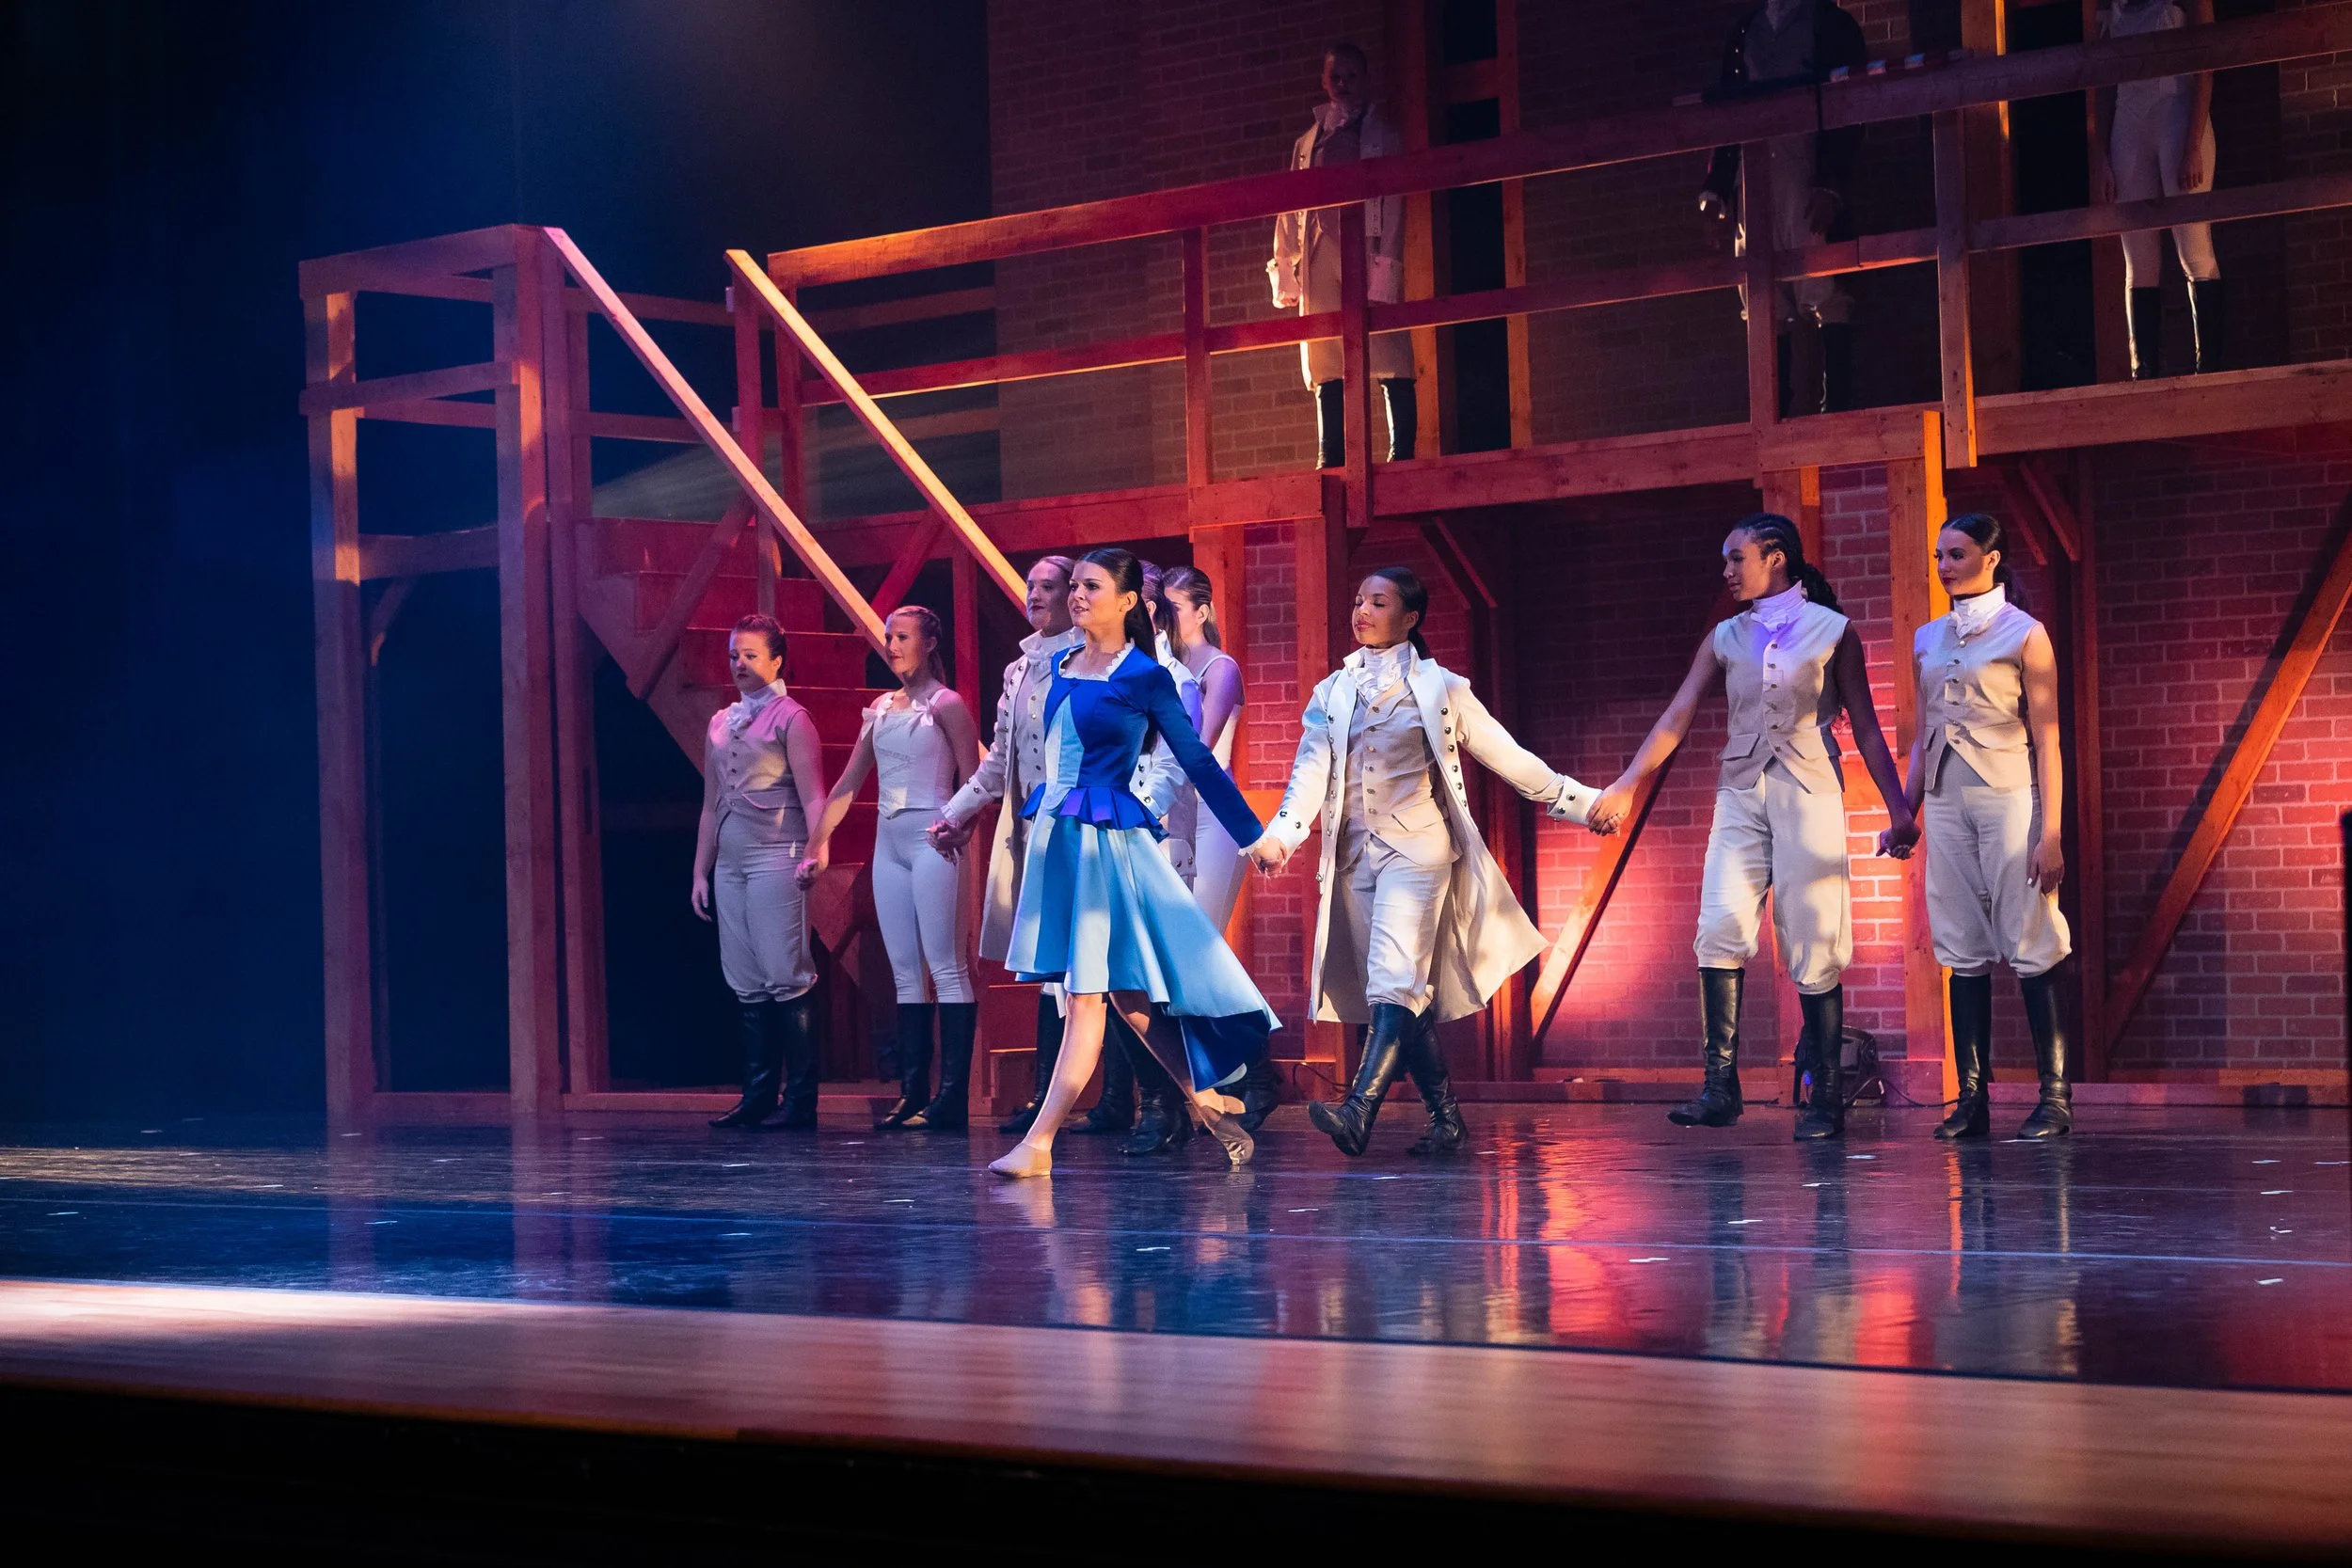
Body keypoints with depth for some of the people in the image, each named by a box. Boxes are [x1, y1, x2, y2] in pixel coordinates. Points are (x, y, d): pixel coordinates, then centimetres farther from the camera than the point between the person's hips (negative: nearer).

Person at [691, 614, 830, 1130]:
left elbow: (812, 796, -6)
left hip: (775, 858, -7)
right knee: (746, 985, 5)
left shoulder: (790, 718, 1)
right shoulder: (719, 725, 20)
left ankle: (800, 1100, -9)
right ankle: (758, 1096, 7)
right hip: (730, 864, 7)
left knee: (786, 977, -10)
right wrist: (701, 871, 18)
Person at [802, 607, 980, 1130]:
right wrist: (817, 843, 11)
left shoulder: (945, 704, -2)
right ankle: (913, 1094, 6)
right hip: (889, 842, 7)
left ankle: (952, 1097, -10)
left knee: (945, 967, -7)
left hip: (931, 840, -7)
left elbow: (972, 782, -5)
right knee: (904, 972, 5)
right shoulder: (880, 708, 16)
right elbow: (848, 783, 17)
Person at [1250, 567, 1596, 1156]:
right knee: (1404, 993, 4)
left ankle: (1359, 1112, -32)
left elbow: (1507, 756, 9)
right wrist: (1281, 834, -17)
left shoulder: (1438, 687, 5)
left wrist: (1581, 801, 7)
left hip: (1415, 848, -4)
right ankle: (1445, 1113, 13)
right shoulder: (1332, 693, 13)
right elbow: (1312, 769, 1)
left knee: (1396, 981, -19)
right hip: (1354, 853, 4)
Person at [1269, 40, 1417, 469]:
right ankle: (1331, 462, -1)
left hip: (1366, 252, -4)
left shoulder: (1382, 133, 9)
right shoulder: (1308, 142, 21)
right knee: (1326, 369, 0)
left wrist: (1386, 266, -13)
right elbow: (1291, 211, 17)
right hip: (1320, 257, 4)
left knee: (1390, 366, -10)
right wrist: (1286, 272, 7)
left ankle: (1402, 456, -11)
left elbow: (1393, 203, -1)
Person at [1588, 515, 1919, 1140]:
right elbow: (1676, 718, 6)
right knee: (1721, 925, -15)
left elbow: (1866, 729, 5)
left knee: (1813, 944, -4)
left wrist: (1898, 808, -1)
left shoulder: (1833, 632, 4)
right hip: (1742, 794, 3)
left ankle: (1826, 1100, 1)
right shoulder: (1726, 638, 12)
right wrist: (1622, 790, -2)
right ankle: (1721, 1086, -16)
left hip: (1808, 790, -3)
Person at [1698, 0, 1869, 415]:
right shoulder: (1744, 34, 22)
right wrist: (1714, 195, 10)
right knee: (1768, 308, -2)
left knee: (1823, 299, -12)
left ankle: (1837, 409, -15)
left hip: (1811, 179, -4)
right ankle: (1787, 416, -4)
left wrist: (1830, 185, -14)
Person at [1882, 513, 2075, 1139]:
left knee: (2029, 946, -6)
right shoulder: (1928, 640, 14)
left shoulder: (2024, 635, -2)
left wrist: (2051, 833, -10)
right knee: (1964, 950, 3)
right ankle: (1972, 1098, 4)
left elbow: (2046, 740, -5)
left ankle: (2054, 1097, -4)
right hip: (1946, 801, 5)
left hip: (2008, 799, -5)